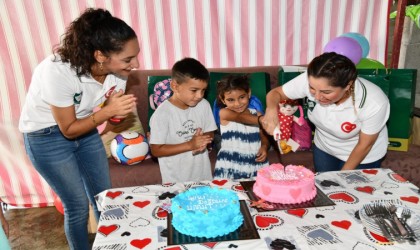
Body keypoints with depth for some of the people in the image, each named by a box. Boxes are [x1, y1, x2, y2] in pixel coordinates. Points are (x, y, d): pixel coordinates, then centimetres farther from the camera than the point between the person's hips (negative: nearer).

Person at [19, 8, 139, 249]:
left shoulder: (117, 69, -19)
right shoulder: (58, 71, -34)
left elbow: (115, 116, -5)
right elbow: (68, 130, -23)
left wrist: (119, 110, -26)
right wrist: (108, 110, -34)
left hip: (86, 130, 5)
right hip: (47, 137, -5)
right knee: (78, 206, 2)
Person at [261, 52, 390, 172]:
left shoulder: (375, 103, -36)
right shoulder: (310, 80, -32)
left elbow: (364, 145, -20)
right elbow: (276, 93, -16)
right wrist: (272, 110, -39)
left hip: (362, 156, -2)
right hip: (324, 148, 3)